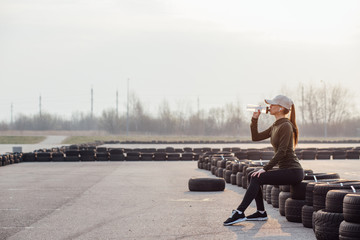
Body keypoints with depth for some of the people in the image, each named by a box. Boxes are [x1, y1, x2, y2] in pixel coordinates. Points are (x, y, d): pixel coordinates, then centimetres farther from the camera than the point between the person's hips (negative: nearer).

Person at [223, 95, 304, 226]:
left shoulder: (286, 125, -14)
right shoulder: (275, 126, 15)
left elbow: (282, 152, -21)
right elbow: (256, 137, 17)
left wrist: (265, 169, -21)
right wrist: (255, 119, 6)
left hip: (293, 171, -9)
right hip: (285, 170, 9)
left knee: (257, 178, -19)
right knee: (252, 176, 5)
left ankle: (239, 213, -16)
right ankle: (261, 212, 8)